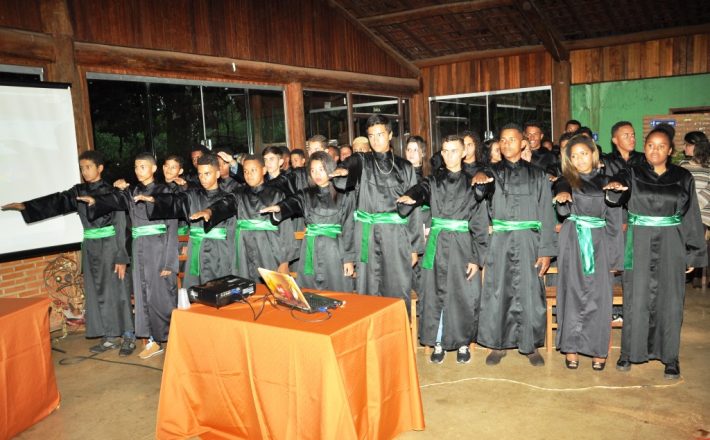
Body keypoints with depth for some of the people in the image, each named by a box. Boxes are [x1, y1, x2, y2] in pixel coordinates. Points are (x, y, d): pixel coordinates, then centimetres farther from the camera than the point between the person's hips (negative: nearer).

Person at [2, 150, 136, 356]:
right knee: (96, 292, 9)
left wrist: (121, 257, -13)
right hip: (90, 247, 6)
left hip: (110, 246, -6)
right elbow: (56, 202, 0)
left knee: (116, 291, -2)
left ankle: (128, 337, 9)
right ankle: (110, 337, 19)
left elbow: (121, 226, -10)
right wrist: (24, 206, -13)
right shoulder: (78, 192, 8)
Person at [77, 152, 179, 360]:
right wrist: (95, 201, -30)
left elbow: (172, 228, -9)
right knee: (144, 295, 8)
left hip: (159, 249, -6)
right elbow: (114, 199, -7)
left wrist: (169, 262, -13)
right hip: (139, 250, 6)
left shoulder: (164, 191, -5)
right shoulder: (132, 193, 13)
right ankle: (154, 340, 19)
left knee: (162, 295, -1)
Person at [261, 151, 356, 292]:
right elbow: (291, 203, -9)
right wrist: (279, 207, -32)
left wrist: (349, 258, -6)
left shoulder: (344, 195, 2)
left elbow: (349, 228, -1)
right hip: (311, 251, 3)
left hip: (335, 251, -3)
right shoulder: (307, 195, 11)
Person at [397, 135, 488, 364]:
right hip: (437, 244, 2)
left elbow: (479, 223, -1)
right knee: (435, 294, 4)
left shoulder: (472, 182, 2)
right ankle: (438, 343, 17)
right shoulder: (434, 180, 9)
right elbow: (421, 189, -14)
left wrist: (476, 258, -7)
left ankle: (463, 343, 20)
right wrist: (410, 196, -39)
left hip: (463, 245, -2)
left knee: (463, 296, 3)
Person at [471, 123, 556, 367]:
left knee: (529, 294, 2)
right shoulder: (493, 172, 8)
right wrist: (479, 179, -38)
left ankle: (531, 345, 17)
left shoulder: (537, 175, 7)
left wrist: (546, 251, -3)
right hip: (499, 242, 1)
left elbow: (546, 214, 3)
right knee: (497, 292, 4)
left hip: (528, 241, 0)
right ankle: (498, 344, 17)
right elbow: (481, 192, -13)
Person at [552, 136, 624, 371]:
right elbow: (563, 211, -9)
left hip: (598, 242, 1)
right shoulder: (566, 181, 7)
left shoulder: (606, 181, 8)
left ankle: (598, 348, 10)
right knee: (573, 292, 0)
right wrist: (562, 197, -31)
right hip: (573, 241, 0)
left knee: (598, 294, -1)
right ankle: (571, 346, 8)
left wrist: (614, 254, 3)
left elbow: (614, 220, 8)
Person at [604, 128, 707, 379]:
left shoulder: (683, 178, 5)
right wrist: (615, 186, -42)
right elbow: (615, 195, -18)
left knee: (669, 299, 5)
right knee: (637, 297, 3)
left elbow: (691, 217, 6)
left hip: (671, 245, 1)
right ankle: (630, 351, 16)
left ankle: (669, 356, 17)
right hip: (640, 245, -1)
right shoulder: (632, 174, 2)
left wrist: (692, 254, 4)